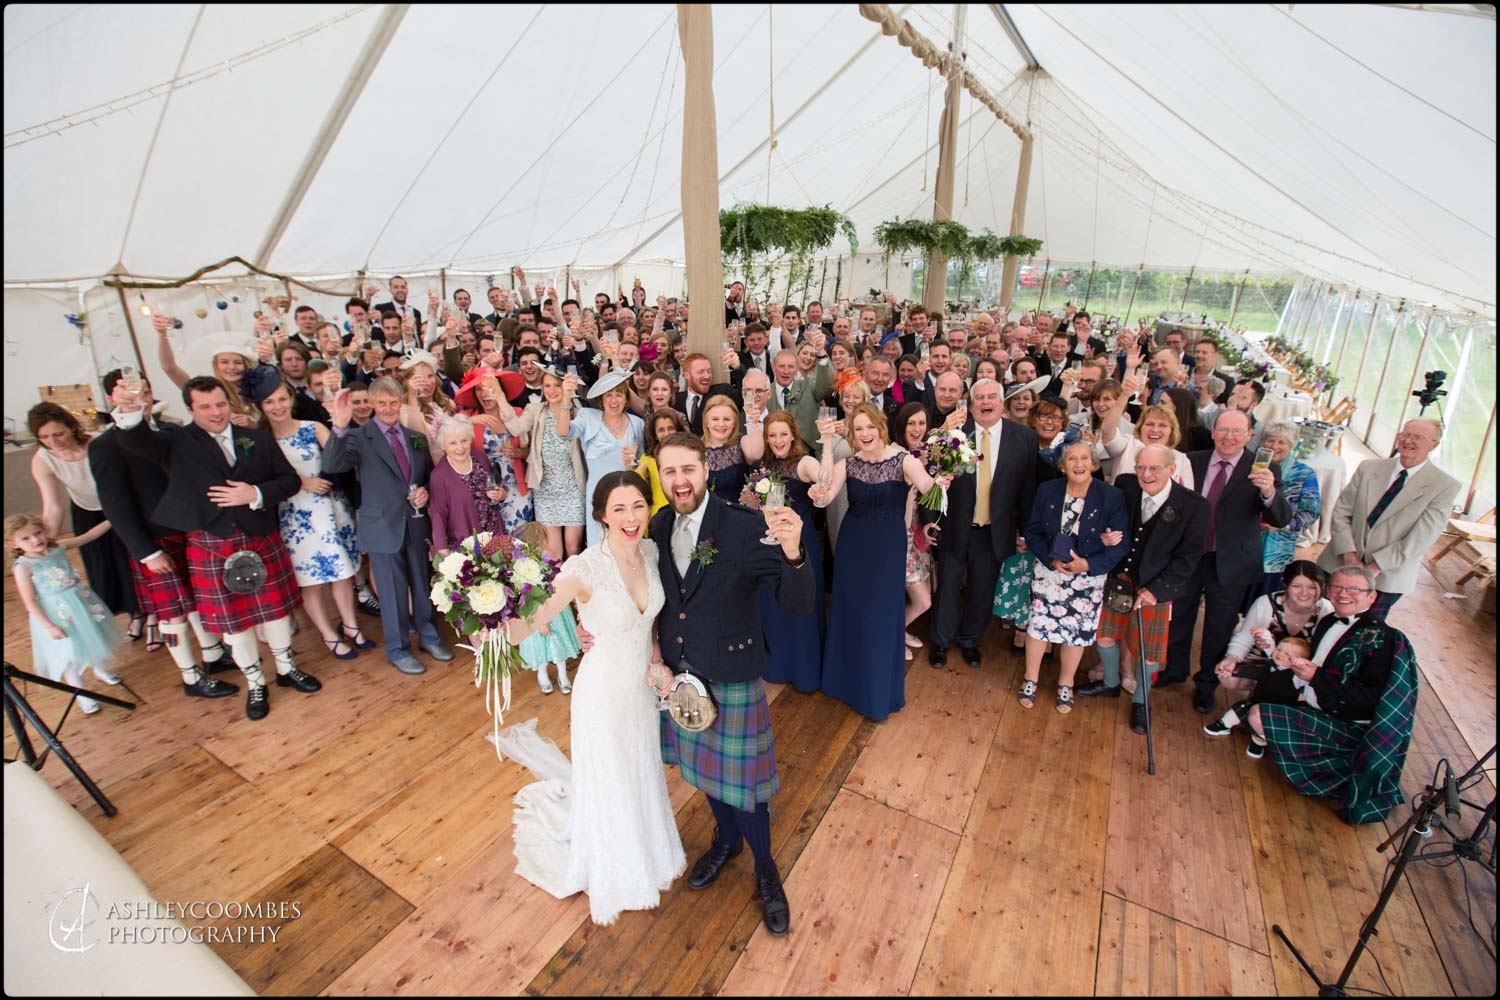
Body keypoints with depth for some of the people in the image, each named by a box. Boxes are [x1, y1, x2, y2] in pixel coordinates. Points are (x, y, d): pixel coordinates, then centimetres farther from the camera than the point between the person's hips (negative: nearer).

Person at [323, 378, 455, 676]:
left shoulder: (416, 437, 7)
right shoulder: (360, 437, -7)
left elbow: (430, 475, 15)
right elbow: (331, 465, -24)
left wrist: (426, 491, -7)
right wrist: (340, 426, -37)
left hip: (416, 523, 4)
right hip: (383, 526, -4)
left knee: (423, 584, 17)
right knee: (393, 591, 8)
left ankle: (428, 635, 36)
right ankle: (398, 649, 25)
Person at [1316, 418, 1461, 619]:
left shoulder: (1445, 486, -7)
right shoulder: (1368, 467, 1)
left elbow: (1420, 539, -12)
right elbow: (1341, 511, -1)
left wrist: (1376, 567, -16)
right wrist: (1349, 554, -11)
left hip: (1387, 578, -2)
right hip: (1340, 565, 2)